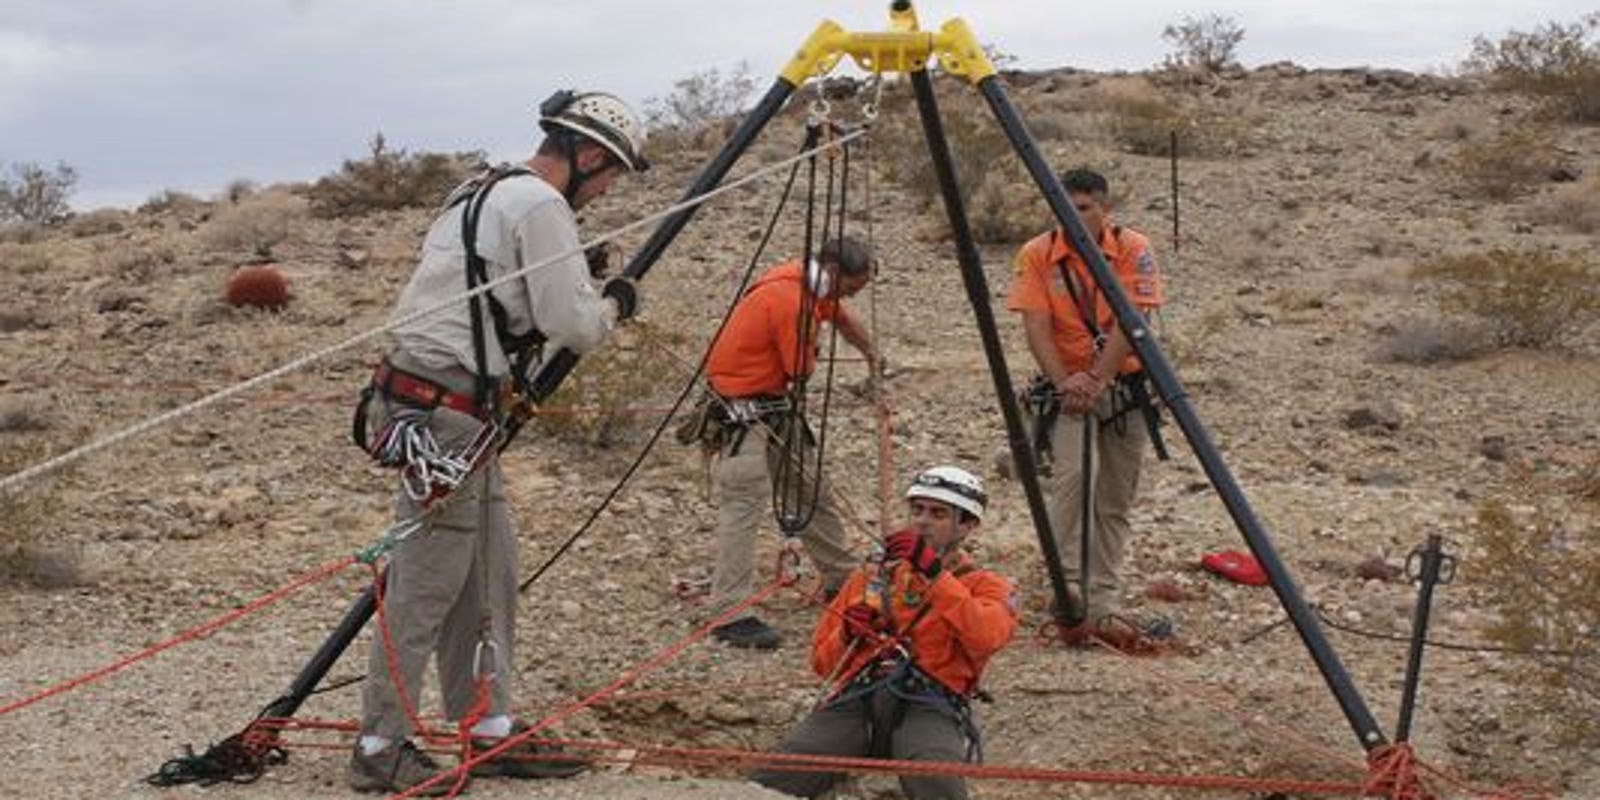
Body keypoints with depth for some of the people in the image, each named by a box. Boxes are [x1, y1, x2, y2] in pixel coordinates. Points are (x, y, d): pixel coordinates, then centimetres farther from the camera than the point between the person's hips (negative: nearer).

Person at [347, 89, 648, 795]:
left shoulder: (480, 195, 20)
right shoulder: (541, 206, -10)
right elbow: (572, 325, -14)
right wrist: (614, 304, 6)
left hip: (429, 405, 10)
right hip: (444, 413, -10)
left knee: (488, 577, 13)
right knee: (425, 588, -5)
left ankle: (487, 733, 19)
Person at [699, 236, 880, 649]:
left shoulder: (809, 285, 5)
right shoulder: (789, 301, -25)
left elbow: (841, 317, 26)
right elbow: (801, 371, -17)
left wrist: (872, 356, 40)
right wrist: (808, 349, 5)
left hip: (774, 403, 10)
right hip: (742, 409, -10)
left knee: (810, 487, 18)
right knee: (746, 502, -18)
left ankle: (842, 578, 33)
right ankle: (728, 614, -22)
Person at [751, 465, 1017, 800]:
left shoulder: (983, 585, 20)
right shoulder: (870, 575, 31)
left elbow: (985, 638, -5)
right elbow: (821, 661, 30)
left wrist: (934, 574, -12)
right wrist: (847, 634, 8)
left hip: (929, 705, -3)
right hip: (857, 700, 3)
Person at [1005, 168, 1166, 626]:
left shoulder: (1131, 248, -8)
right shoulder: (1037, 255, -6)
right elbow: (1036, 328, -11)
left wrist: (1096, 378, -24)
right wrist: (1064, 384, -24)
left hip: (1125, 384, 1)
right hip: (1068, 386, -1)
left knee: (1114, 501, 5)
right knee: (1073, 472, -25)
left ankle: (1103, 602, 15)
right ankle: (1067, 585, -22)